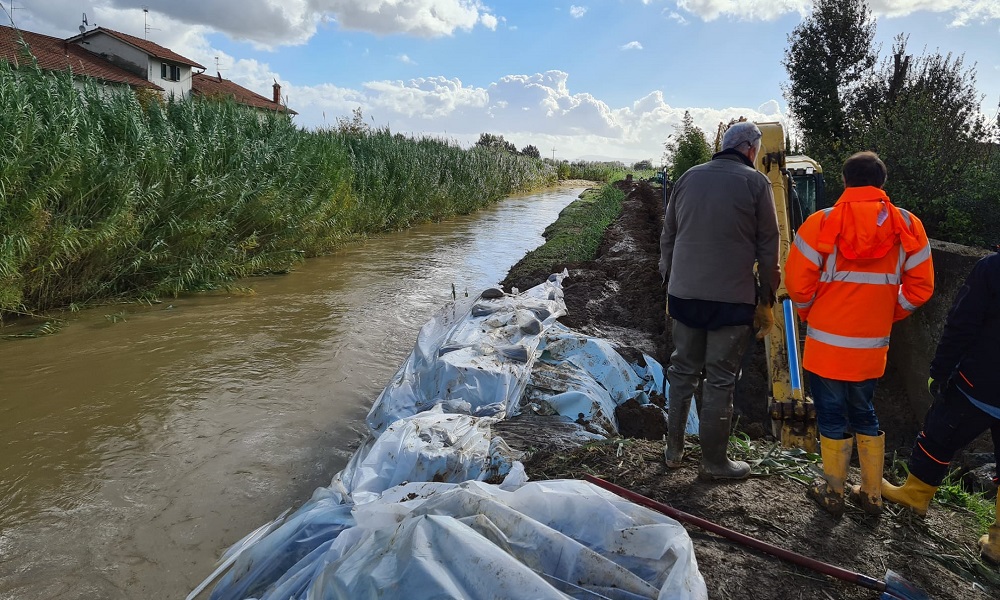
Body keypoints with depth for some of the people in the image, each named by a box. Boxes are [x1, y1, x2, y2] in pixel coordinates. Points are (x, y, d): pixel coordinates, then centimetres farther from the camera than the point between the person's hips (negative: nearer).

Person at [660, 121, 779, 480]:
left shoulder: (689, 177, 7)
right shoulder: (755, 182, -3)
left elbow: (667, 236, 11)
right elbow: (767, 247, -1)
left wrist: (670, 284, 20)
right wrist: (766, 301, 8)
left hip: (684, 293, 4)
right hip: (733, 299, -4)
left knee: (682, 371, 14)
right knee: (720, 380, 4)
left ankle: (674, 450, 23)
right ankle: (714, 462, 15)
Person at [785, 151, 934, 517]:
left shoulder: (821, 223, -10)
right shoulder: (908, 226, 0)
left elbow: (798, 281, -11)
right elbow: (920, 287, 1)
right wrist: (888, 315, 15)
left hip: (826, 344, -3)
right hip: (872, 347, 3)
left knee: (832, 418, 10)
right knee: (865, 415, 20)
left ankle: (833, 494, 22)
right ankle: (872, 495, 29)